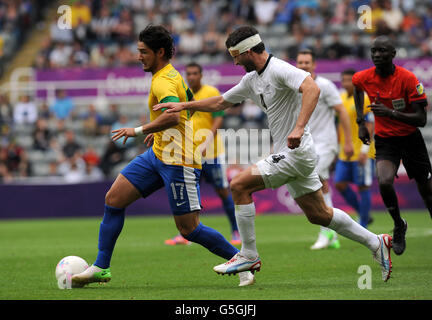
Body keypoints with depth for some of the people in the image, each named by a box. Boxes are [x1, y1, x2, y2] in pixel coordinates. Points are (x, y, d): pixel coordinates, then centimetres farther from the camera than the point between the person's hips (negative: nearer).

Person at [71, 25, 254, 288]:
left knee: (189, 229, -6)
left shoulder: (163, 81, -18)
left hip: (179, 162, -10)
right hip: (157, 155, 10)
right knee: (114, 199, 2)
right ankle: (101, 268, 6)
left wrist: (139, 131, -28)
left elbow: (173, 116, -36)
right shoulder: (173, 75, 13)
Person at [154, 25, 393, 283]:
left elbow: (312, 89, -30)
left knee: (239, 185, -11)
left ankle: (249, 255, -4)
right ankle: (376, 243, 21)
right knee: (318, 215, 13)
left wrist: (299, 128, -39)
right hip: (289, 155, 10)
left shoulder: (279, 69, -15)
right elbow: (220, 103, 25)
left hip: (296, 153, -10)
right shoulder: (252, 79, 14)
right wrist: (184, 105, 17)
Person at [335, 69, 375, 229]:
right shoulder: (342, 99, 12)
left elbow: (370, 126, -15)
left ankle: (363, 224, 6)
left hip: (362, 153, -8)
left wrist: (364, 151, -20)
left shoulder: (364, 99, -11)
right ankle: (364, 215, 17)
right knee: (340, 184, 2)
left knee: (363, 186, -3)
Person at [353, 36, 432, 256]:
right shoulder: (364, 78, -8)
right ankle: (399, 226, 0)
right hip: (384, 139, 1)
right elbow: (357, 88, 20)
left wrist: (391, 113, -33)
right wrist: (361, 122, 13)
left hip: (410, 137, -1)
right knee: (384, 182, -25)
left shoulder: (408, 78, -19)